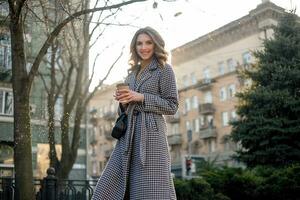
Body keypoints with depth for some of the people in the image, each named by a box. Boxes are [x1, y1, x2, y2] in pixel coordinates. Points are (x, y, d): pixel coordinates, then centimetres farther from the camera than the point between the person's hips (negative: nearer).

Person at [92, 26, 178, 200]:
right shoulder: (133, 73, 21)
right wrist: (123, 100, 2)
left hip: (151, 132, -6)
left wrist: (141, 97, -11)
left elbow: (172, 106, -4)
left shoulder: (164, 70, 3)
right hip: (129, 132, 7)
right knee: (111, 185, 2)